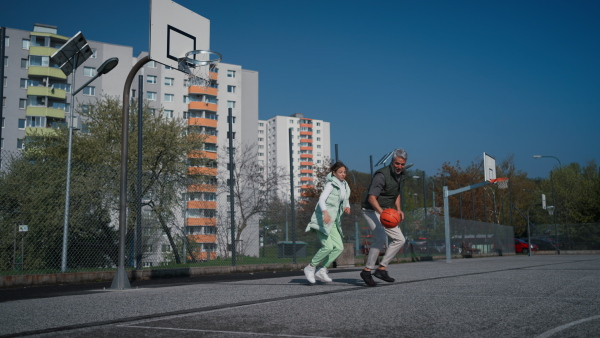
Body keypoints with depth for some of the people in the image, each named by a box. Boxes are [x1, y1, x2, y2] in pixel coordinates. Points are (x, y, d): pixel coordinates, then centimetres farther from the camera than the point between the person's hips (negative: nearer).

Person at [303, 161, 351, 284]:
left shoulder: (344, 186, 16)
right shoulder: (331, 184, -9)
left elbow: (346, 202, 23)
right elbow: (322, 199, -21)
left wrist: (347, 207, -2)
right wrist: (325, 212, -39)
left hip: (333, 221, 8)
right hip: (322, 219, -8)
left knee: (339, 247, -4)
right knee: (328, 247, -18)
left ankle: (321, 270, 4)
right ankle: (310, 268, 1)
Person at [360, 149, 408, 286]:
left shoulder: (400, 174, 6)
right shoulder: (382, 175, -22)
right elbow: (371, 198, -29)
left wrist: (398, 209, 9)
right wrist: (382, 212, -43)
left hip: (386, 212, 9)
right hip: (371, 210, -9)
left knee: (400, 239, 2)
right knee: (381, 237, -28)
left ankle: (382, 268, 5)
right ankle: (367, 270, -18)